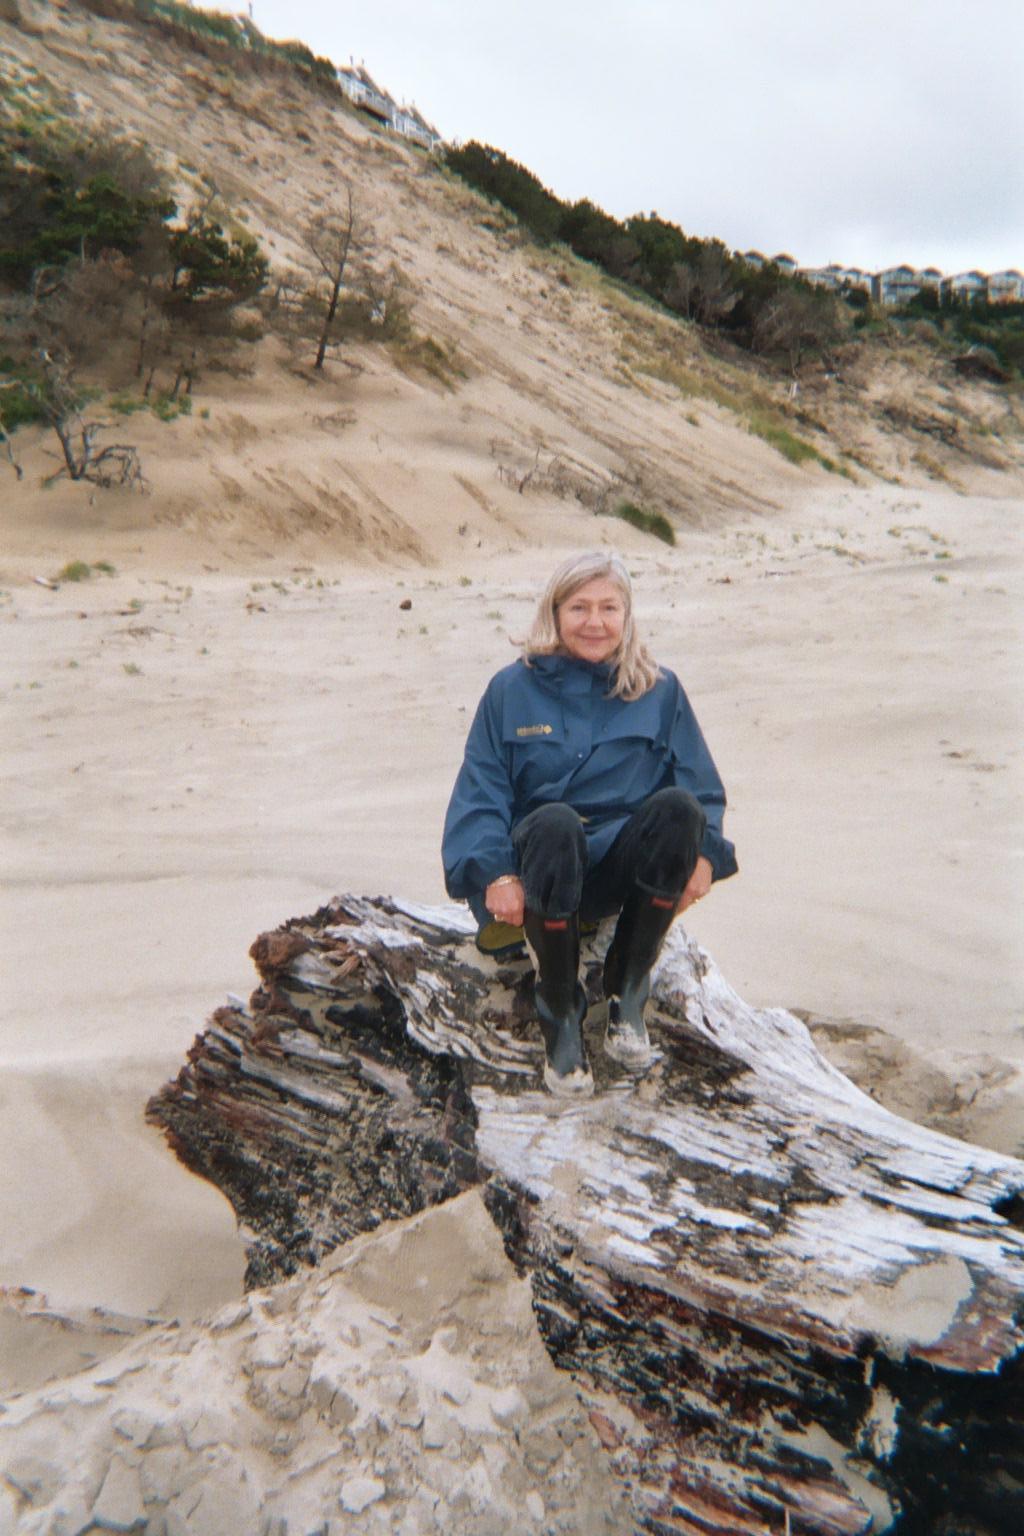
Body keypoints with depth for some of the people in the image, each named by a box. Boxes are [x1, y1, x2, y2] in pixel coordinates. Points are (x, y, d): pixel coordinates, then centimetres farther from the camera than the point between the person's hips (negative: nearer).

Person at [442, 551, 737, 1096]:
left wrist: (702, 852, -15)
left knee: (679, 806, -29)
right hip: (543, 866, -1)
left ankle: (627, 995, -14)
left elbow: (702, 788, 5)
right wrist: (495, 873, -19)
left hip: (625, 864, 2)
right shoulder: (512, 689, 5)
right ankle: (560, 1015, -18)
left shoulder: (659, 691, 8)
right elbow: (479, 794, -2)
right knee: (553, 823, -36)